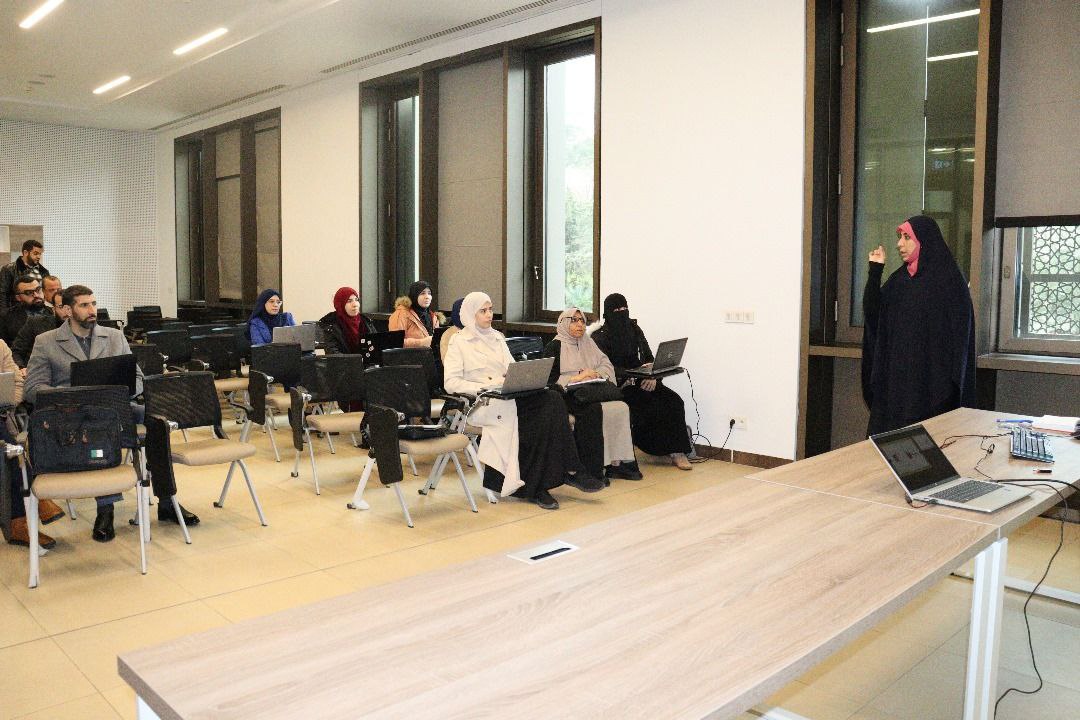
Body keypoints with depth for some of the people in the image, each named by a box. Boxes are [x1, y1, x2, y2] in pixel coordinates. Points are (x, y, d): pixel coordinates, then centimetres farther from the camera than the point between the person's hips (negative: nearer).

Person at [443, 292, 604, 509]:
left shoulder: (497, 337, 23)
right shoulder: (459, 342, 4)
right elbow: (450, 382, -5)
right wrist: (483, 387, -16)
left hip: (509, 396, 6)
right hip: (483, 404, -6)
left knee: (552, 399, -24)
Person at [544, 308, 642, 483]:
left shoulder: (588, 343, 23)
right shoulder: (555, 347, 5)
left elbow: (607, 365, 16)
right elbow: (550, 378, -6)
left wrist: (595, 373, -5)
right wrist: (576, 378, -14)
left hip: (594, 389, 5)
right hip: (571, 394, -5)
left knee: (621, 407, -23)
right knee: (594, 410, -34)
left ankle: (618, 462, -24)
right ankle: (594, 467, -30)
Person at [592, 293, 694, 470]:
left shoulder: (634, 329, 13)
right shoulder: (600, 336, -3)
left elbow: (649, 359, 13)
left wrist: (652, 376, -9)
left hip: (639, 381, 5)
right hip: (617, 386, -5)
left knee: (673, 400, -19)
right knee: (653, 404, -30)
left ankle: (677, 452, -16)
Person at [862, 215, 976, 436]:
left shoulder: (949, 279, -6)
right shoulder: (899, 279, 12)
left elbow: (958, 336, -11)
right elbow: (872, 314, 6)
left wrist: (949, 383, -18)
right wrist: (875, 271, 2)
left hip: (930, 381, -6)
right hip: (895, 377, 6)